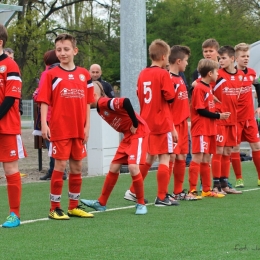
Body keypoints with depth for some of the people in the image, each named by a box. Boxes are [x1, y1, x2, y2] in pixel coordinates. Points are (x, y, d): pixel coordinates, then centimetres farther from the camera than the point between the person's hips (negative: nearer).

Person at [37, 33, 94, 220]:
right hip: (59, 129, -4)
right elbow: (44, 101, -6)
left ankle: (74, 206, 20)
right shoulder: (51, 74, -2)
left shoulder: (84, 74, 8)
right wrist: (44, 124, -15)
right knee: (60, 165, -4)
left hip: (79, 129, 4)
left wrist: (87, 125, 4)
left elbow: (87, 103, 10)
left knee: (77, 166, 9)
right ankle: (55, 208, 4)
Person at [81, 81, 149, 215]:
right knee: (114, 167, 11)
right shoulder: (100, 107, 7)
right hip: (128, 135, 10)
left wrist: (135, 124, -27)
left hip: (138, 132, -10)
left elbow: (125, 102, -36)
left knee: (133, 167, -19)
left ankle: (141, 204, -4)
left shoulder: (105, 103, -21)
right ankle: (101, 203, 20)